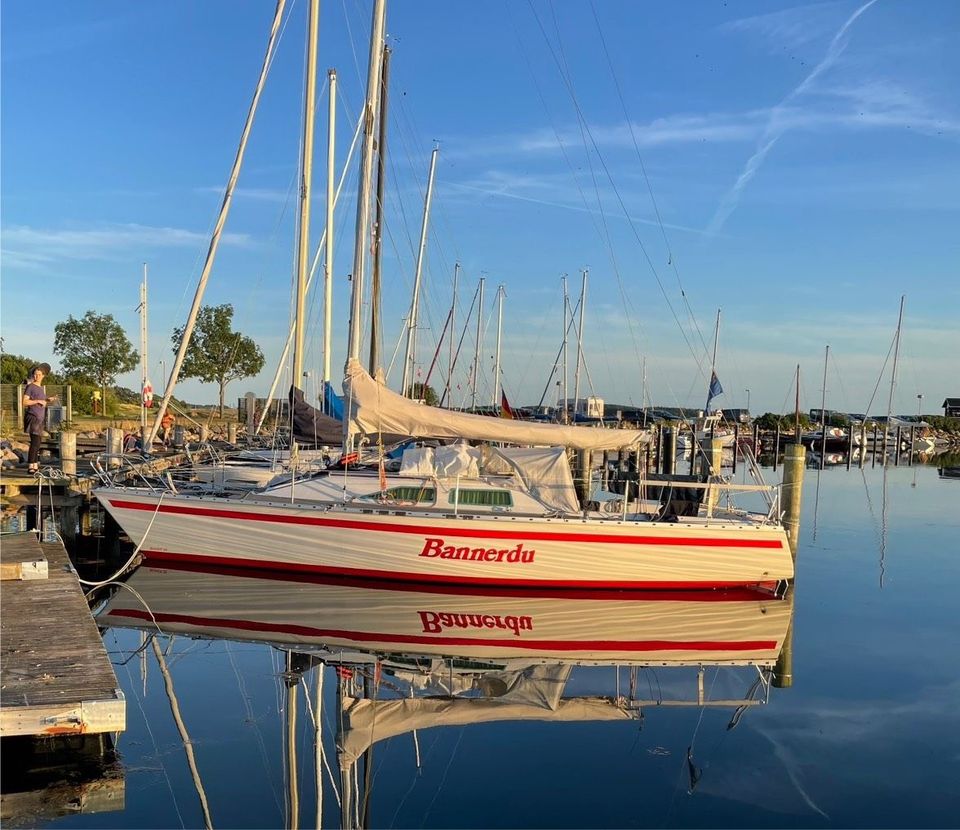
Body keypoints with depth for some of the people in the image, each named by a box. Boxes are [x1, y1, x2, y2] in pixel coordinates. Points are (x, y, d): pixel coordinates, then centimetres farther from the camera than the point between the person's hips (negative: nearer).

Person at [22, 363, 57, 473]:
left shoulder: (42, 388, 17)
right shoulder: (30, 386, -7)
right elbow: (24, 402, -15)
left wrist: (48, 400, 6)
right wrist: (38, 401, -18)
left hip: (39, 418, 9)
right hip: (32, 417, -9)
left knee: (37, 443, 12)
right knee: (35, 441, -18)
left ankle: (36, 465, 18)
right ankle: (31, 466, -21)